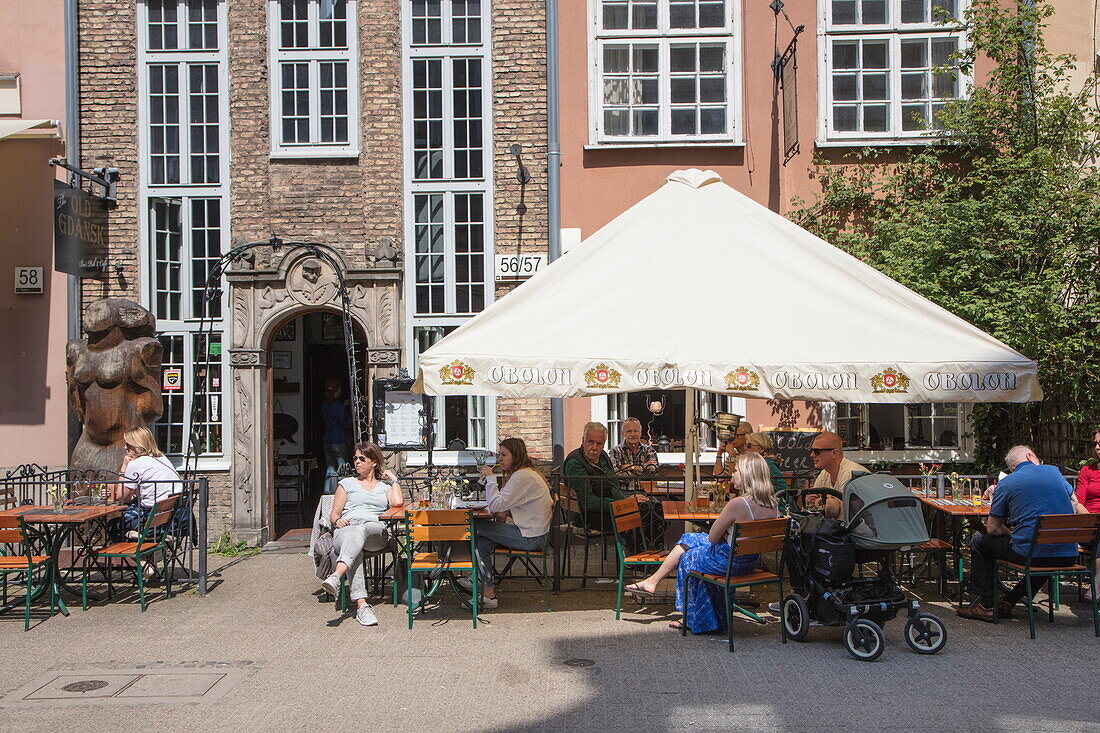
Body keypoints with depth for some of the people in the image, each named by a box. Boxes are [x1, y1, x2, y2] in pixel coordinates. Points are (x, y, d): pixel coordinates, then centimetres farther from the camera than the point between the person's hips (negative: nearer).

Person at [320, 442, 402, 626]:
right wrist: (338, 520, -2)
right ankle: (361, 604, -49)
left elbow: (397, 502, 3)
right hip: (346, 528, 1)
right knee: (353, 548, -38)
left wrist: (394, 479, 14)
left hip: (376, 531, -1)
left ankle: (336, 576, -59)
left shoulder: (384, 485, 25)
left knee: (360, 531, -40)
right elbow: (334, 513, 21)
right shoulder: (347, 483, 28)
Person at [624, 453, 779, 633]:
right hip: (752, 562, 8)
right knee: (689, 539, 20)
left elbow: (713, 537, -17)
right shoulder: (772, 504, -4)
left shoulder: (738, 503, -28)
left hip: (730, 561, -8)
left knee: (687, 558, 21)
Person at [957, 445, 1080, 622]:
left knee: (978, 542, 19)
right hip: (1068, 556, 4)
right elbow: (1074, 504, 26)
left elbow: (992, 528, 3)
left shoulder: (1006, 483, 2)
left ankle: (985, 605, 17)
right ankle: (1010, 600, 36)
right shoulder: (1054, 471, 11)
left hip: (1031, 554, -4)